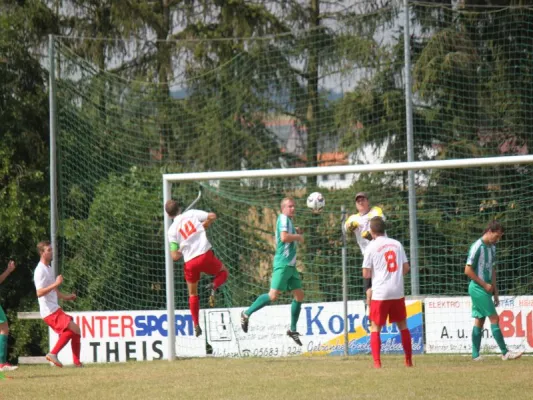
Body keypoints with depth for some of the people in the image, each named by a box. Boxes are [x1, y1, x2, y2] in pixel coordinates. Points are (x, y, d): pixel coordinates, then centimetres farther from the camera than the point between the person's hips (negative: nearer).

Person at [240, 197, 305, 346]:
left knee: (299, 295, 7)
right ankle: (247, 314, -3)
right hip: (282, 264, -10)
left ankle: (293, 330, 15)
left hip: (291, 265, 10)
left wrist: (296, 233, 16)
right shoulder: (283, 218, -9)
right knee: (273, 295, -17)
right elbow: (284, 237, -23)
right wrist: (298, 237, -8)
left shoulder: (289, 221, 19)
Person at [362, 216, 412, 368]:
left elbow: (366, 274, -6)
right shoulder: (397, 244, 6)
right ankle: (409, 360, 19)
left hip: (380, 293, -4)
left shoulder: (371, 247, -6)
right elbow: (406, 268, 8)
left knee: (375, 327, 2)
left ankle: (377, 362, -10)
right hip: (398, 292, 4)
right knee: (402, 325, 16)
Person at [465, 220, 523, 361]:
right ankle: (505, 353, -9)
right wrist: (485, 285, -13)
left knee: (479, 321, 8)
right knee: (494, 318, -10)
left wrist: (495, 292, 16)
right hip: (478, 288, -9)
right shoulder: (477, 247, -15)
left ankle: (475, 355, 9)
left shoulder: (492, 247, 12)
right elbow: (468, 270, -17)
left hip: (485, 288, 9)